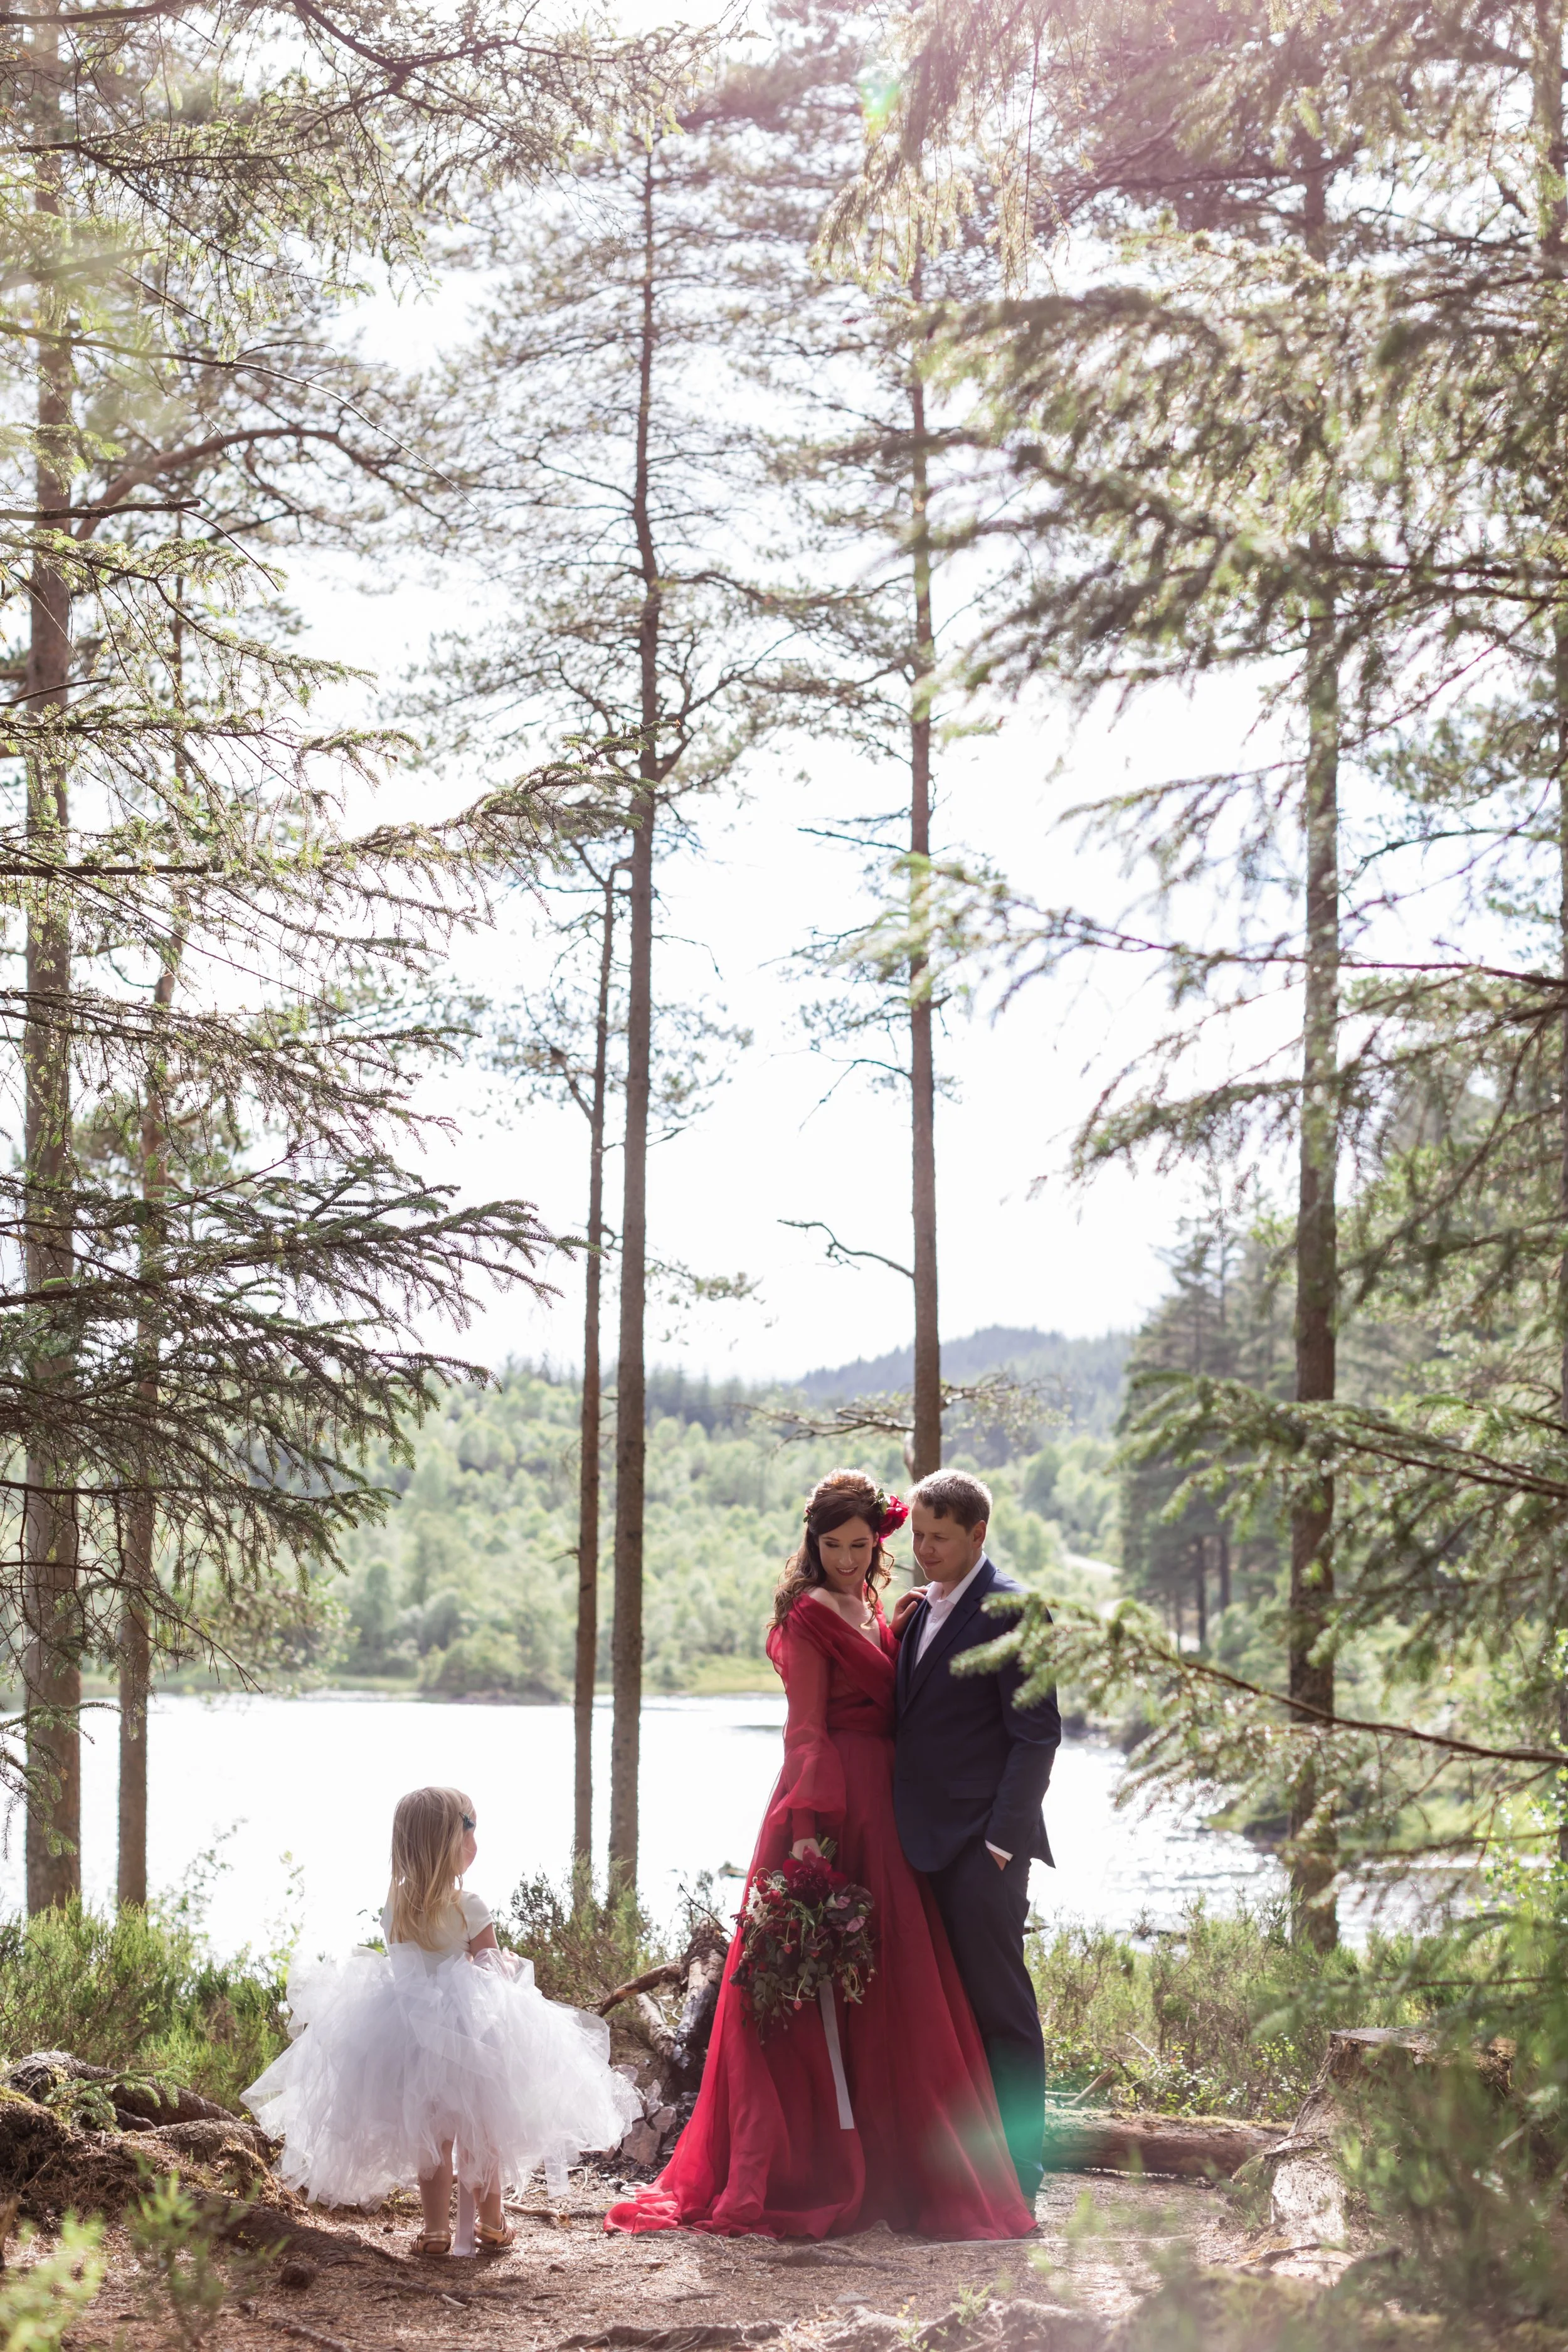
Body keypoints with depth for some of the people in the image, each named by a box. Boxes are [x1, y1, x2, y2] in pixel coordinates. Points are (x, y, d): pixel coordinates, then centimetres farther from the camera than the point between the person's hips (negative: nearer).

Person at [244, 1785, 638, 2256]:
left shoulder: (395, 1905, 1)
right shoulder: (468, 1906, -13)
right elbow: (495, 1970, -7)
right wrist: (509, 1966, 15)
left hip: (406, 2024, 4)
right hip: (468, 2030, -4)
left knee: (429, 2132, 12)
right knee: (481, 2129, 9)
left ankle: (436, 2227, 10)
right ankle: (491, 2224, 19)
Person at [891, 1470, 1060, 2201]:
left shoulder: (1007, 1611, -10)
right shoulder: (922, 1610, 16)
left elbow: (1036, 1736, -13)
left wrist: (1001, 1840, -16)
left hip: (981, 1845, -8)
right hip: (927, 1841, 8)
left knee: (1000, 2006, -3)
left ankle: (1016, 2174, 4)